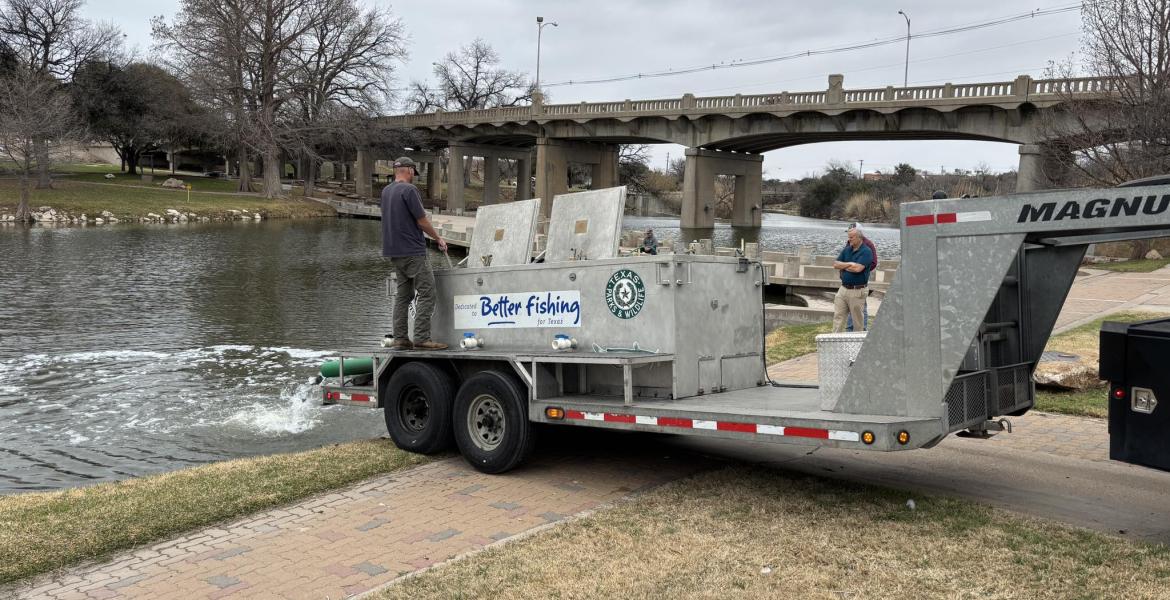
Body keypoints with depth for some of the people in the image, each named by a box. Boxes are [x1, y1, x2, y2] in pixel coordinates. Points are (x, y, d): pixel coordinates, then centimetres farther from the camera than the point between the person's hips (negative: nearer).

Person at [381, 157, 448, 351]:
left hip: (394, 251, 9)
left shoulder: (386, 191, 13)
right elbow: (422, 221, -11)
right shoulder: (409, 189, -12)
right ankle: (421, 337, -12)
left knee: (403, 294, 12)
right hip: (412, 251, -9)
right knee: (426, 292, -6)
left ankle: (399, 338, 10)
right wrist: (438, 238, 3)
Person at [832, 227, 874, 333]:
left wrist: (843, 266, -6)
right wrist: (849, 264, -10)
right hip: (843, 288, 6)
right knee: (838, 316, 4)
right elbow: (835, 264, 4)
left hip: (858, 291, -6)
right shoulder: (846, 249, 12)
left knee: (857, 318, 3)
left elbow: (858, 268, -22)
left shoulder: (866, 252, -10)